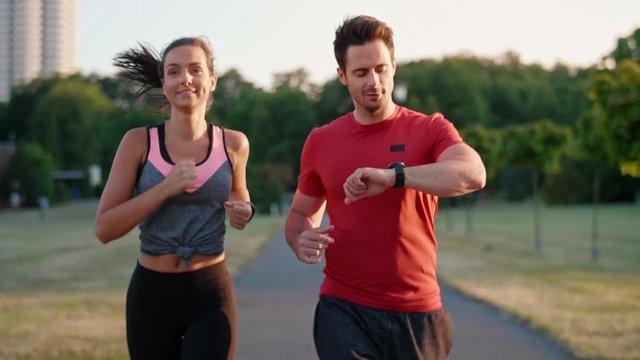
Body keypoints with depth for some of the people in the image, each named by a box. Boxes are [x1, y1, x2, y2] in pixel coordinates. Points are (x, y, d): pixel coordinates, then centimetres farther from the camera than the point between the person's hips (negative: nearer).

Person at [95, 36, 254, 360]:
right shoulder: (139, 141, -6)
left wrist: (243, 211, -3)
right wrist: (165, 188, -21)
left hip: (211, 297, 0)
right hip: (151, 295, 0)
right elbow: (104, 228, -11)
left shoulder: (233, 143, -2)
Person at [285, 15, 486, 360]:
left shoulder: (430, 129, -2)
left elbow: (473, 174, -22)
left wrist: (393, 176, -36)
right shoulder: (320, 141, 6)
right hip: (344, 309, 1)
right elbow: (301, 212, 19)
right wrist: (300, 241, -5)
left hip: (416, 312, 0)